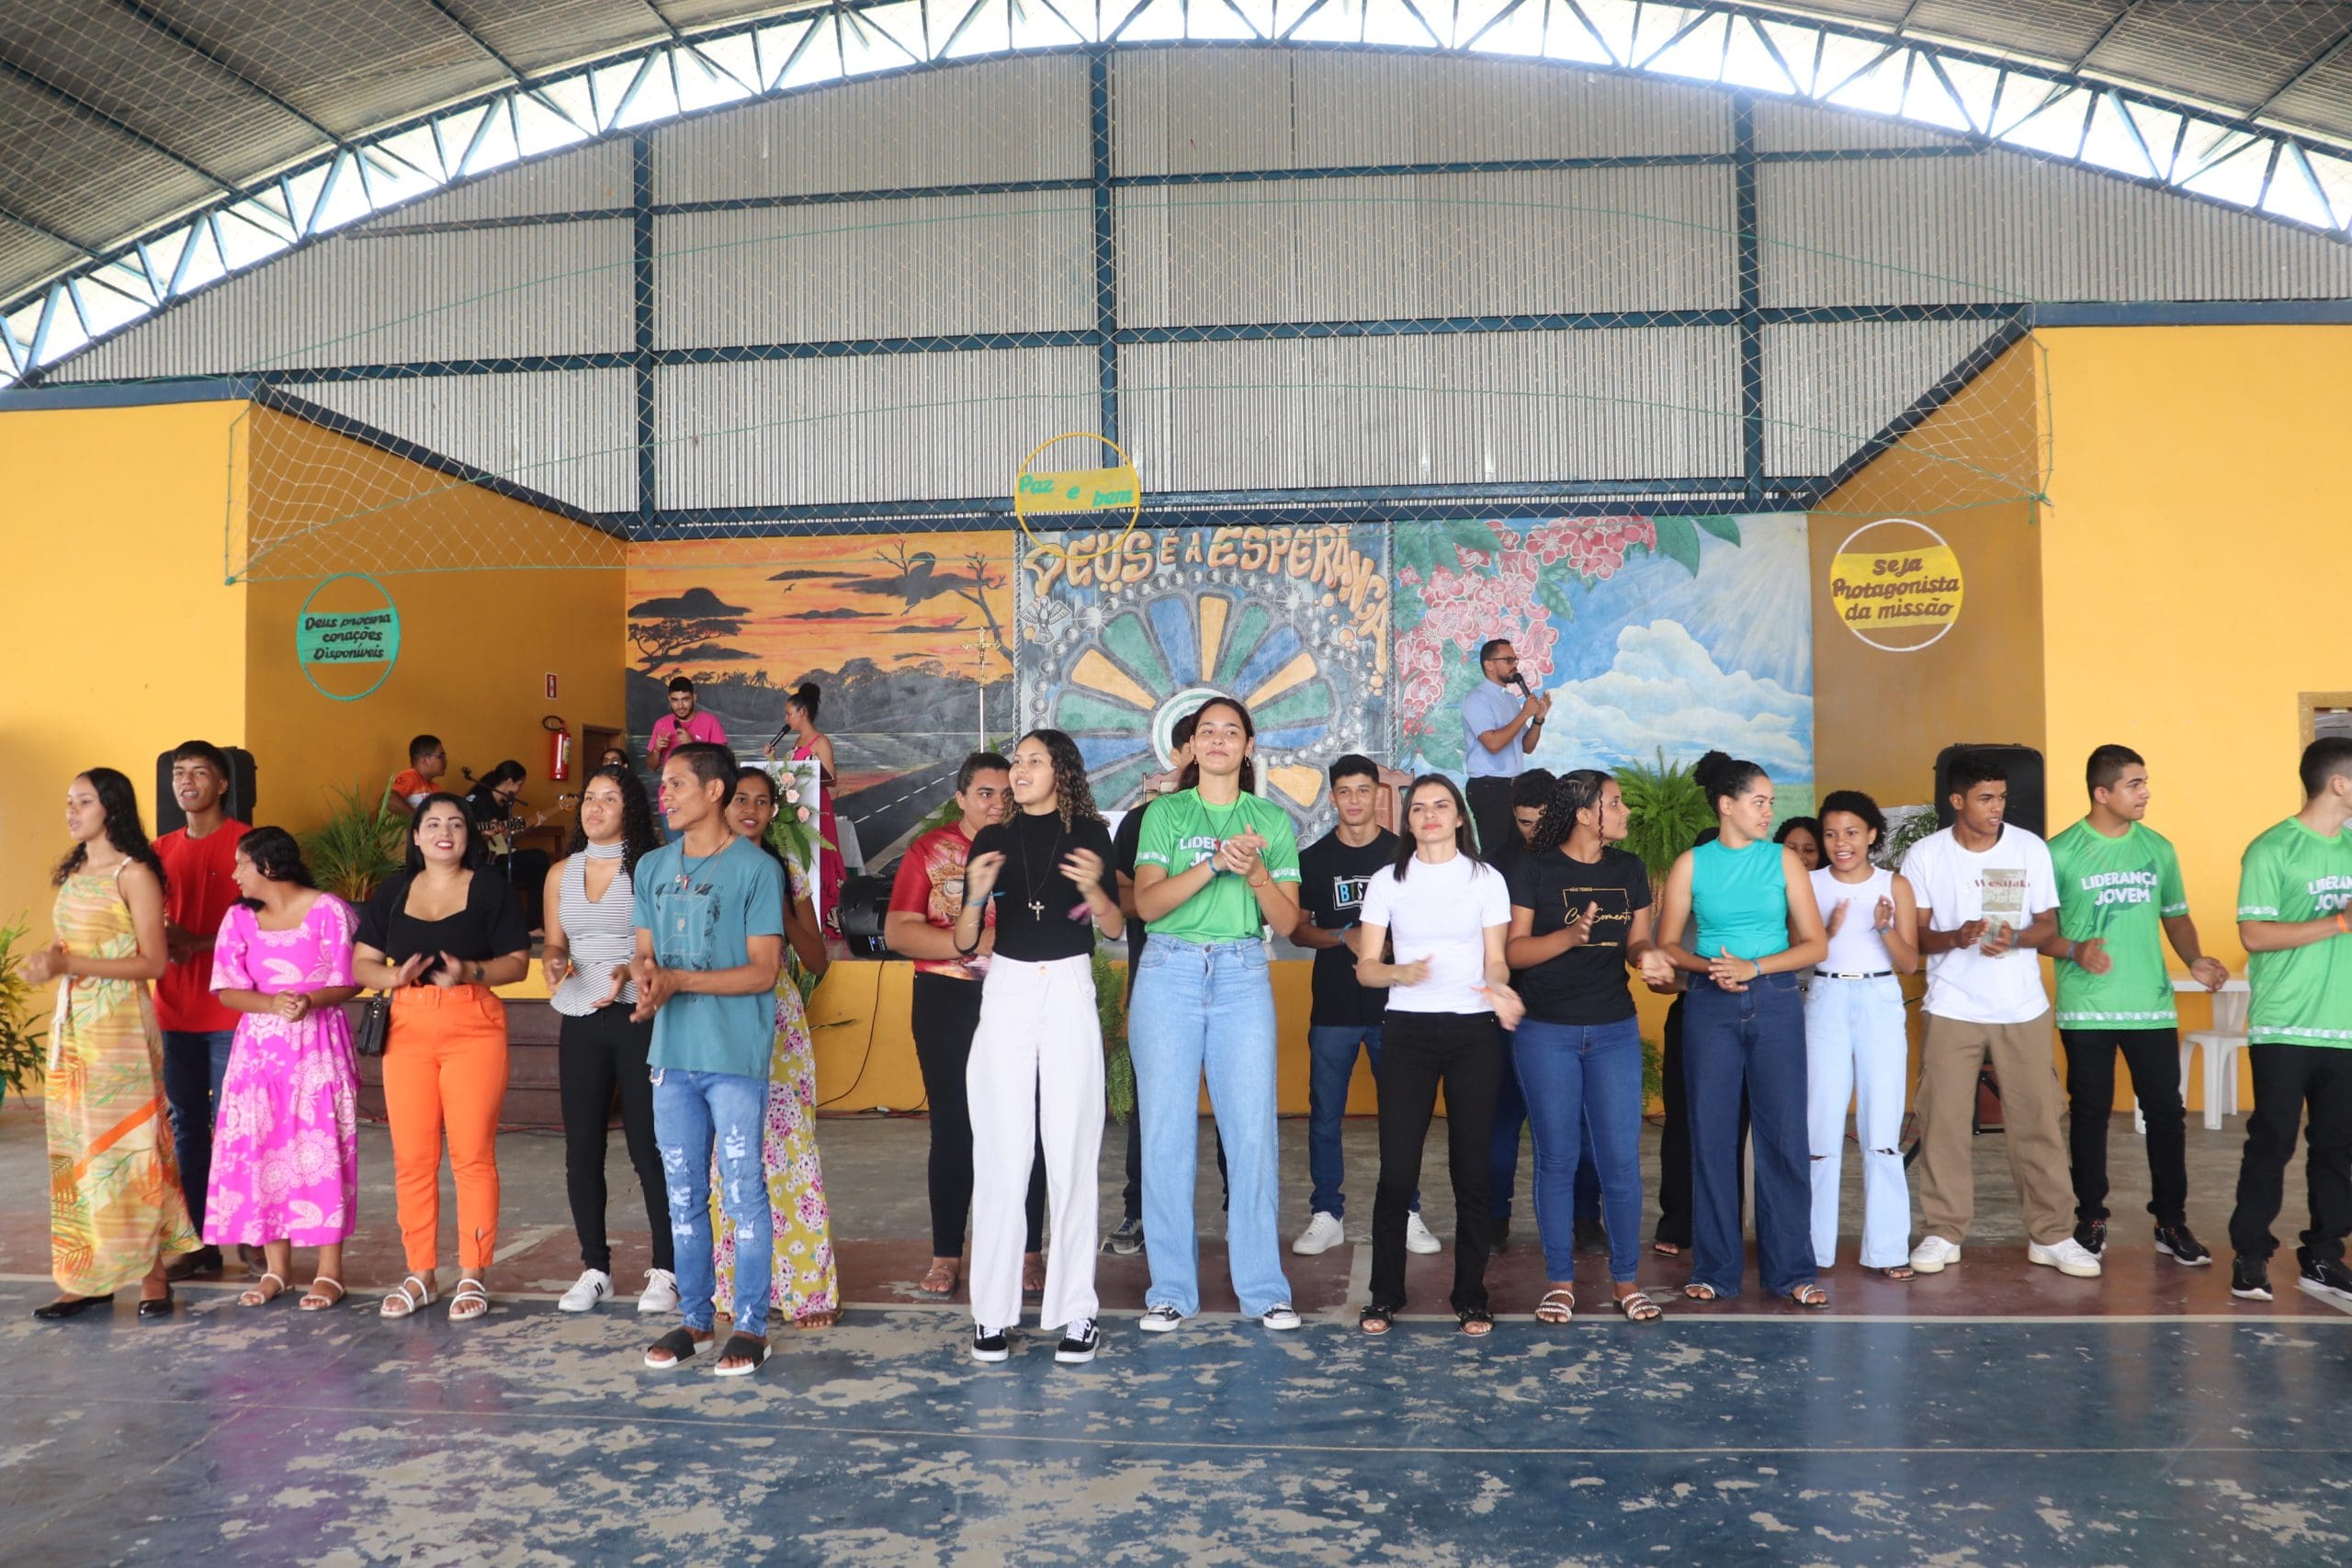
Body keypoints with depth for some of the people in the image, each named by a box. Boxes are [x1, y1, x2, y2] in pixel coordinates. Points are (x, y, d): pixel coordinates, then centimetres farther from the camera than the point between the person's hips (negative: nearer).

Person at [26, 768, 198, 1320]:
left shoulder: (134, 874, -8)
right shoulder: (73, 874, 14)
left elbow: (153, 962, -13)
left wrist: (69, 963, -19)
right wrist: (49, 960, 0)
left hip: (120, 1024, -7)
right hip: (72, 1022, 7)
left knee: (127, 1142, -4)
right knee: (76, 1148, 6)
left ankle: (152, 1275, 4)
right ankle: (88, 1278, 11)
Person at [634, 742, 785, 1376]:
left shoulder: (756, 869, -7)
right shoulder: (653, 867, 11)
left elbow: (764, 970, -10)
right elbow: (643, 954, 12)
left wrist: (677, 980, -18)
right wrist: (646, 979, -12)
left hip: (736, 1054, -5)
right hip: (672, 1051, 6)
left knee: (742, 1192, 0)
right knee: (683, 1193, 12)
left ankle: (750, 1326, 10)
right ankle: (694, 1318, 24)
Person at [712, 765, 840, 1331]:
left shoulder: (786, 872, 8)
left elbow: (817, 960, 7)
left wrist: (782, 912, -8)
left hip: (779, 1019, 1)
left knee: (789, 1145, -3)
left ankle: (804, 1285, 5)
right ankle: (734, 1285, 15)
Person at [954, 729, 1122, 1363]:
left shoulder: (1089, 834, 3)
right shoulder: (993, 839, 7)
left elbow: (1115, 929, 0)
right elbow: (964, 940, 3)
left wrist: (1093, 889, -19)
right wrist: (975, 896, -17)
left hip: (1069, 992, -1)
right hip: (1006, 993, 1)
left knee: (1072, 1154, -2)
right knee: (1000, 1156, -1)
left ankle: (1075, 1310, 6)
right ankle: (992, 1310, 7)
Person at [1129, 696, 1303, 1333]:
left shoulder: (1272, 820, 11)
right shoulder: (1165, 813, 8)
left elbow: (1287, 921, 7)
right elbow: (1146, 903, -5)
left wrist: (1255, 871, -11)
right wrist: (1215, 863, -15)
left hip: (1243, 976, 1)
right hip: (1169, 975, 0)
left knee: (1252, 1130, -3)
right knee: (1166, 1131, 0)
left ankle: (1263, 1287, 8)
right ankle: (1172, 1290, 10)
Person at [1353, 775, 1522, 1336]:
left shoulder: (1487, 879, 8)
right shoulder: (1387, 880, 7)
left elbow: (1495, 960, 6)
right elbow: (1366, 966, 3)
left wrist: (1498, 988, -17)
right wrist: (1402, 973, -18)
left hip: (1473, 1031, 0)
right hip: (1407, 1031, 0)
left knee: (1471, 1167, 2)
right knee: (1397, 1168, -4)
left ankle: (1470, 1296, 14)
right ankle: (1385, 1294, 9)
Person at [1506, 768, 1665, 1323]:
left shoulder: (1628, 870, 7)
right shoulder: (1533, 869, -6)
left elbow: (1637, 943, 11)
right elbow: (1513, 950, -8)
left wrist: (1649, 957, -13)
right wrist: (1569, 935, -23)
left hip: (1614, 1030, 3)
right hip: (1546, 1032, -3)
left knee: (1621, 1158, 3)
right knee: (1557, 1158, 4)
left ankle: (1625, 1279, 16)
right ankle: (1560, 1281, 15)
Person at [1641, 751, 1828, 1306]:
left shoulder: (1783, 860, 4)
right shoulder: (1691, 864, 3)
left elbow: (1815, 944, 1)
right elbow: (1667, 945, 4)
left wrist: (1754, 966, -12)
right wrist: (1711, 967, -14)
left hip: (1775, 1004, 0)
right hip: (1710, 1008, 0)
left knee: (1784, 1135, 1)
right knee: (1711, 1135, 3)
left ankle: (1791, 1269, 12)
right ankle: (1715, 1269, 13)